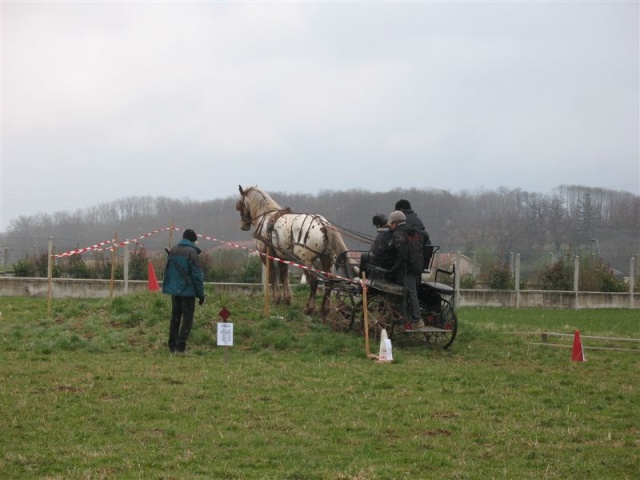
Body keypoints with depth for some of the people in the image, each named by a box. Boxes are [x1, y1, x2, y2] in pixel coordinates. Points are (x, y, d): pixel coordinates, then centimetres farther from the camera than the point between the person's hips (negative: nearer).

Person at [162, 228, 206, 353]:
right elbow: (197, 276, -13)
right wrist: (201, 294, -7)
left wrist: (167, 287, 22)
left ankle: (172, 346, 17)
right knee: (187, 319, -1)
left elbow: (167, 271, 14)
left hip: (174, 290, 6)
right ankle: (180, 346, -10)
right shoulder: (192, 253, -14)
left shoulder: (173, 251, 7)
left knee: (175, 318, 15)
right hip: (187, 291, -6)